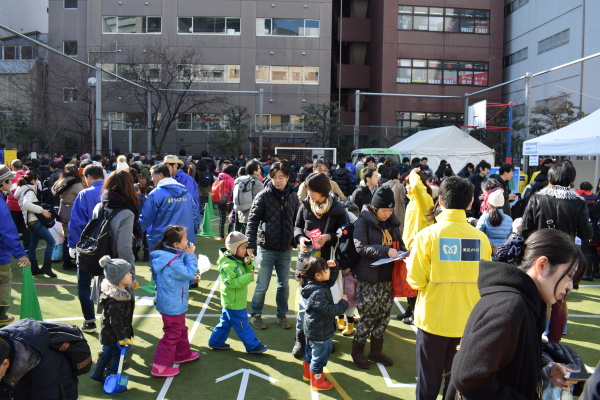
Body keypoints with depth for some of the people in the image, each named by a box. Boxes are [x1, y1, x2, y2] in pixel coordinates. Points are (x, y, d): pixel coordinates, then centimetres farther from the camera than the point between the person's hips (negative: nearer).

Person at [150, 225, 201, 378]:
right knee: (172, 335, 2)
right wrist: (190, 256, -20)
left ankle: (183, 354, 45)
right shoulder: (173, 262, -31)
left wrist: (192, 278, 4)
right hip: (173, 306, -11)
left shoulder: (169, 255, 2)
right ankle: (159, 367, 12)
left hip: (175, 303, 11)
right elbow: (188, 273, -25)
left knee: (181, 329, 26)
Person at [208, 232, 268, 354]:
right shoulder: (228, 265, -25)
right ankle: (253, 346, 13)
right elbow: (231, 282, -29)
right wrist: (248, 278, -29)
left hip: (230, 302, 10)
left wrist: (249, 264, -6)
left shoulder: (238, 261, 6)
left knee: (226, 322, 22)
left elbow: (246, 272, 16)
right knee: (242, 326, 3)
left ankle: (216, 342, 34)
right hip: (235, 303, -10)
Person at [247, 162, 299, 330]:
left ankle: (281, 315, 29)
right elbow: (253, 220, -10)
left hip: (285, 250, 3)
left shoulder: (293, 197, 3)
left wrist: (293, 242, 8)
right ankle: (255, 315, 24)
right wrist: (250, 244, -17)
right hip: (266, 248, -3)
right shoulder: (263, 196, -8)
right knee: (262, 286, 5)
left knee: (284, 286, 12)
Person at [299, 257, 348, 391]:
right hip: (320, 332, -10)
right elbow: (329, 310, -31)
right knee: (319, 356, 10)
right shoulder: (317, 293, -34)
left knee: (310, 352, 28)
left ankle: (308, 374, 48)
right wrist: (343, 303, -18)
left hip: (312, 328, 10)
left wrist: (334, 268, 1)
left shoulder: (314, 284, -3)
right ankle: (316, 381, 28)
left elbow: (330, 281, 14)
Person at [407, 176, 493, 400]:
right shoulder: (481, 238, -7)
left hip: (433, 319, -2)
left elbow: (416, 281, -12)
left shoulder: (428, 234, -14)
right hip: (468, 321, 2)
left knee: (429, 381, 14)